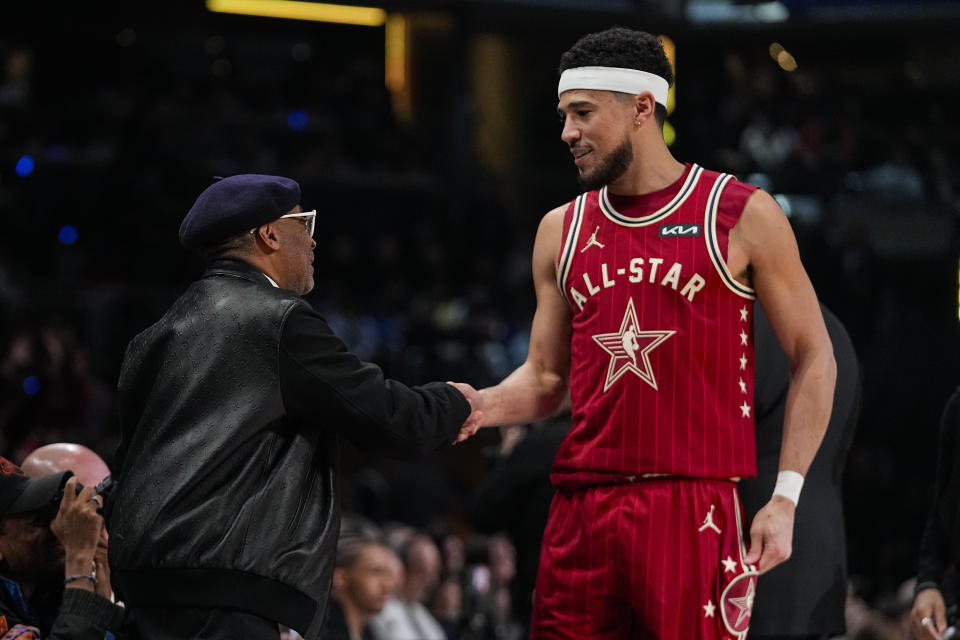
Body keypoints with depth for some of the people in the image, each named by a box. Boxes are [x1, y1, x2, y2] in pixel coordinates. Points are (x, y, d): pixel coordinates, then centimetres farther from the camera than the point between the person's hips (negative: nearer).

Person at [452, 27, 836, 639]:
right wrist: (476, 408, -4)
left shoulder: (742, 215, 0)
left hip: (693, 507, -4)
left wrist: (786, 498, -6)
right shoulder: (561, 231, 14)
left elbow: (812, 359, 2)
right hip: (580, 511, 4)